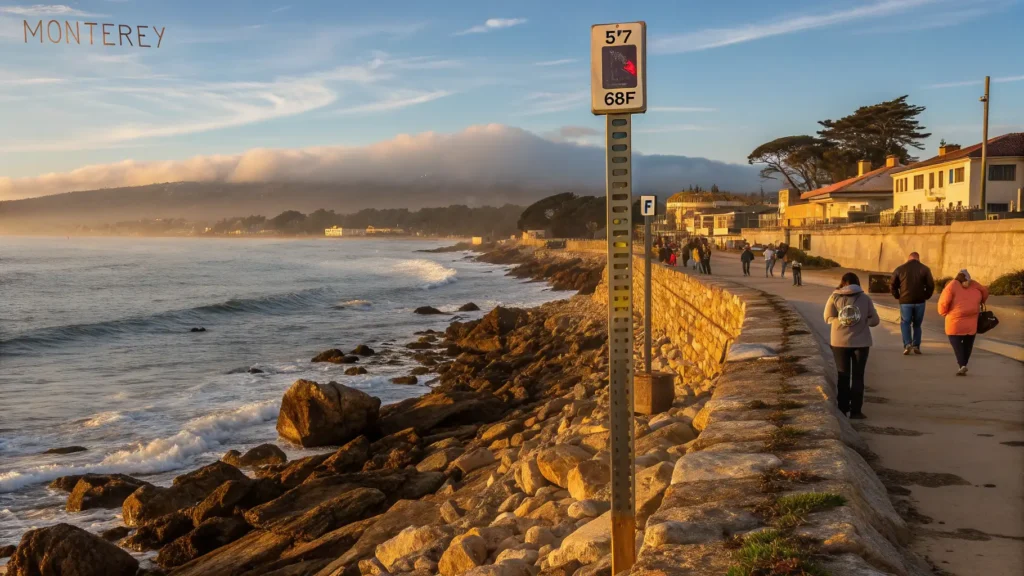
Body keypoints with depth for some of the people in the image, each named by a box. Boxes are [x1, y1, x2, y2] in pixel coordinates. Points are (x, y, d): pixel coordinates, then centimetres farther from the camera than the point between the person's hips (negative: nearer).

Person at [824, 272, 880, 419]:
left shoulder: (834, 297, -2)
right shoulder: (865, 298, 0)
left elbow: (828, 318, -5)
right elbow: (874, 320, 1)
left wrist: (842, 320, 8)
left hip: (840, 342, 0)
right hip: (861, 342, 0)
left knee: (843, 375, 11)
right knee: (858, 376, 8)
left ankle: (842, 409, 13)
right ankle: (855, 411, 5)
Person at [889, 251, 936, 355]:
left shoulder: (900, 269, 3)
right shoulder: (925, 269, 2)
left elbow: (892, 285, 1)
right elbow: (931, 285, -4)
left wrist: (898, 296, 11)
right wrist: (926, 296, 8)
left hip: (905, 301, -1)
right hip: (920, 301, 1)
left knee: (905, 323, 9)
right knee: (917, 324, 14)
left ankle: (907, 344, -8)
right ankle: (916, 346, 10)